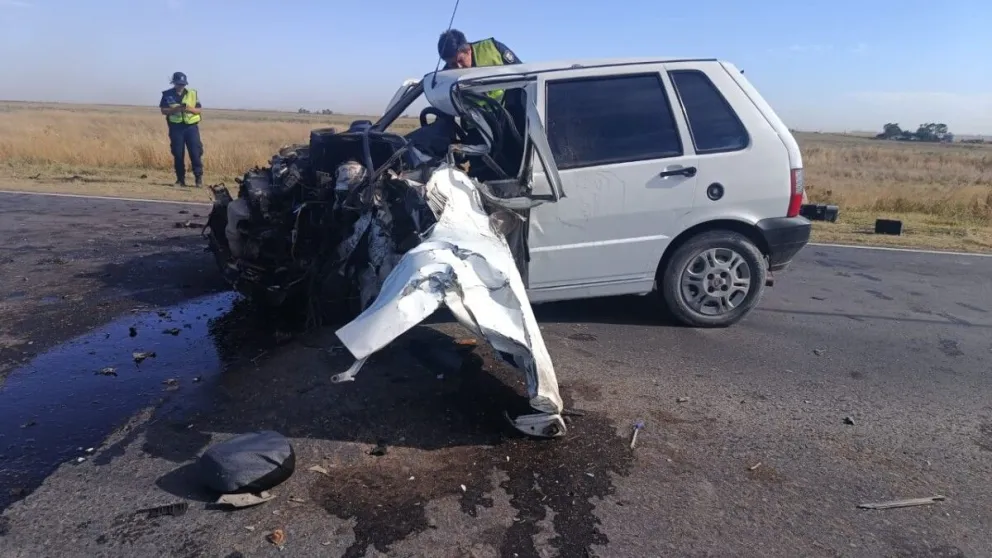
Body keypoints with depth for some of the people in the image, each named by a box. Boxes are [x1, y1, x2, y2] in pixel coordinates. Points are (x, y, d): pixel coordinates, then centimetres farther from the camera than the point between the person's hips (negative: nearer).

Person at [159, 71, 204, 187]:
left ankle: (199, 178, -1)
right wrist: (175, 109, -16)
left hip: (191, 126, -1)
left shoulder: (193, 93, 5)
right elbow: (163, 110, 0)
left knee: (195, 153, -7)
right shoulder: (167, 94, 4)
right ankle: (180, 179, 10)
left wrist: (189, 109, -16)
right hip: (176, 127, 1)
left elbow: (199, 110, 3)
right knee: (178, 154, 3)